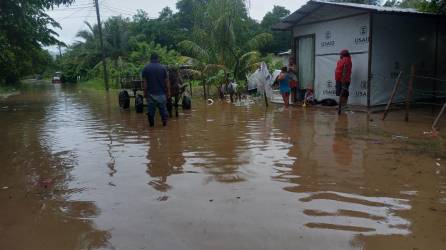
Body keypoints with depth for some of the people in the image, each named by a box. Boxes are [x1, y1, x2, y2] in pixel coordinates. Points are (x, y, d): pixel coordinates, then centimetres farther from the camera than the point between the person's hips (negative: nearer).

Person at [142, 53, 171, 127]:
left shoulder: (146, 68, 0)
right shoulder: (163, 68, -2)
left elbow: (145, 83, -3)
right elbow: (167, 82, -1)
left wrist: (145, 93, 4)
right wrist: (168, 92, 6)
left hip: (151, 93, 0)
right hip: (161, 93, 0)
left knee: (151, 109, 8)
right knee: (162, 108, 12)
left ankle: (151, 123, 13)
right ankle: (164, 121, 16)